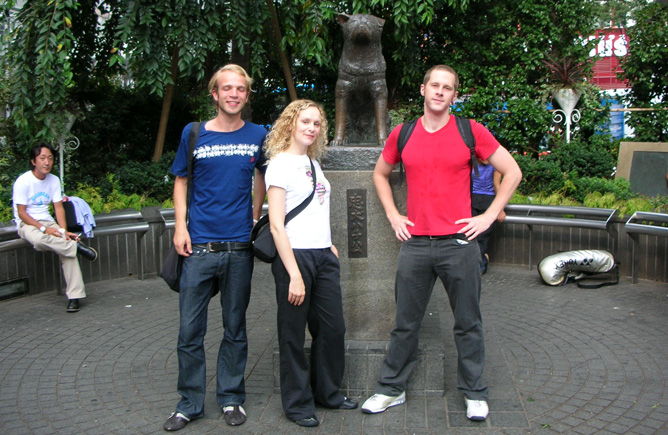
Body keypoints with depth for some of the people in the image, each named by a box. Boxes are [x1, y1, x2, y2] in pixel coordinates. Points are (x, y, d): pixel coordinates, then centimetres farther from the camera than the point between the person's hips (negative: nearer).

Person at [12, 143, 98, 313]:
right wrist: (43, 229, -22)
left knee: (67, 250, -23)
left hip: (48, 222, 4)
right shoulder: (23, 182, -12)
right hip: (27, 223, -4)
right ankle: (76, 245, -22)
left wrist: (64, 231, -12)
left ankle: (75, 296, -22)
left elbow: (58, 207, 3)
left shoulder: (54, 180, 4)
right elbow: (21, 213, -12)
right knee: (38, 239, -42)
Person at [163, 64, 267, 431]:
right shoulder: (193, 134, 2)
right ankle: (189, 403, 18)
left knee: (235, 328, 11)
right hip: (199, 246, 0)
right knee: (190, 330, 3)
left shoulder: (257, 135, 4)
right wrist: (180, 226, -1)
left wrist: (255, 217, 9)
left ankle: (231, 398, 26)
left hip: (239, 248, 1)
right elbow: (181, 180, 10)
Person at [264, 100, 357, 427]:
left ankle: (327, 392, 31)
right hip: (295, 255, -7)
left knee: (332, 328, 12)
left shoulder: (313, 163, 15)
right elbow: (276, 225, -13)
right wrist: (294, 275, -18)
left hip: (324, 256, 7)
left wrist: (329, 245, 13)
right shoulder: (280, 164, -8)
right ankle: (297, 404, 19)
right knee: (293, 333, 4)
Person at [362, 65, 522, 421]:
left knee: (468, 324, 9)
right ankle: (391, 389, 26)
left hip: (459, 243, -2)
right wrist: (393, 215, 10)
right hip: (415, 244, 2)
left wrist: (488, 216, -2)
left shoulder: (470, 131, -2)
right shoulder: (403, 135, 6)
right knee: (405, 323, 11)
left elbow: (512, 172, 4)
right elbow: (380, 175, 22)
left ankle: (473, 393, 26)